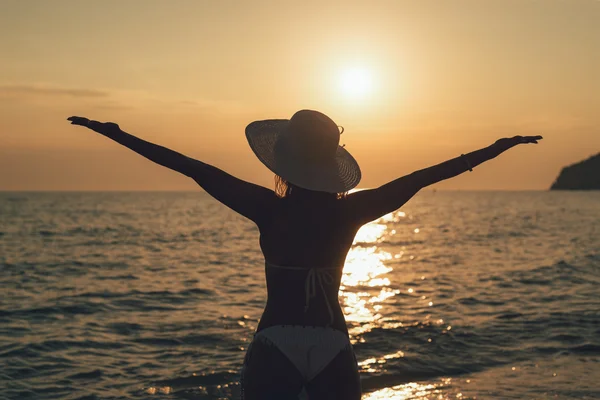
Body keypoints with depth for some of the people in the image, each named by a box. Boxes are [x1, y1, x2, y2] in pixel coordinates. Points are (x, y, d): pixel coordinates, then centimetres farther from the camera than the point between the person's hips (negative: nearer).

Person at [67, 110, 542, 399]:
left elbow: (193, 167, -9)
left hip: (274, 348, -2)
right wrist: (496, 149, 9)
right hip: (334, 350, 2)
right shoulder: (350, 211, -5)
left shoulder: (270, 209, -11)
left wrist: (117, 134, -4)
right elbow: (424, 176, 1)